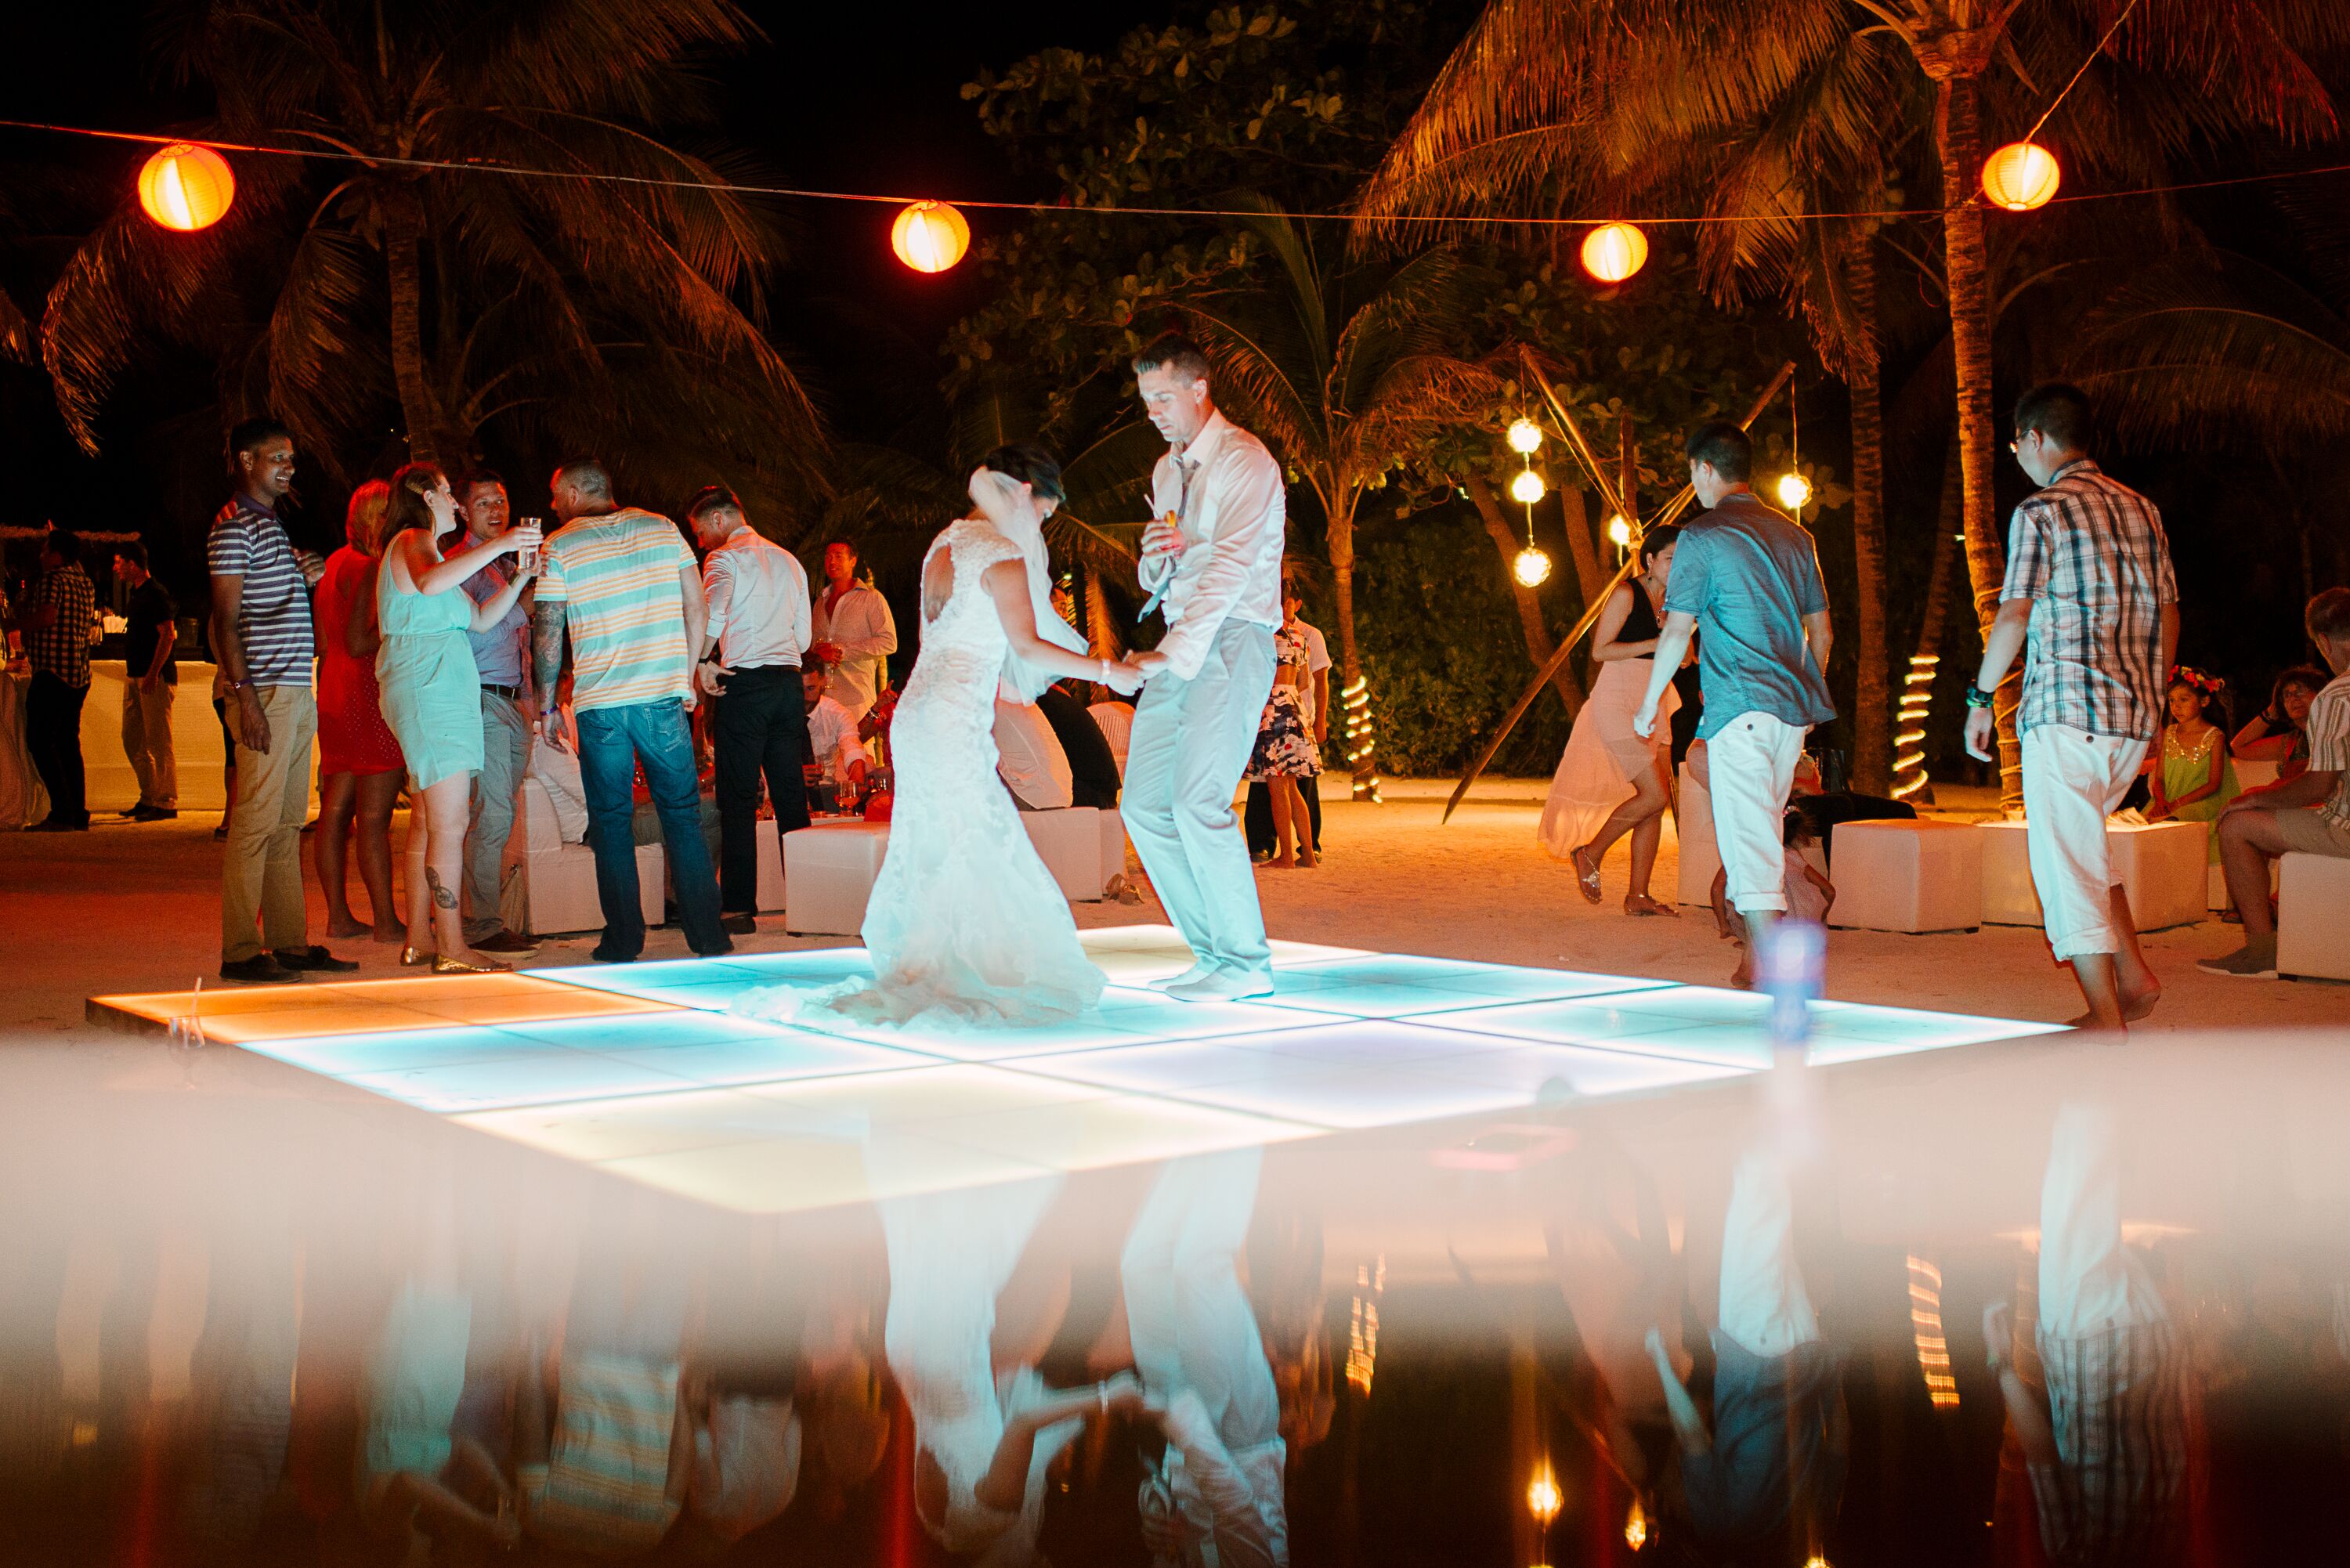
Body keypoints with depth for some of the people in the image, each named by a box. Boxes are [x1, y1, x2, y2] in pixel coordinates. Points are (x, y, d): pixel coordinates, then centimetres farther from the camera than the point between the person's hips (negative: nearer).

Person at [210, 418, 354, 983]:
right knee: (257, 821, -9)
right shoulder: (234, 526, -6)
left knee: (288, 824, 10)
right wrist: (246, 697, -19)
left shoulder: (273, 524, 23)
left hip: (295, 691, 10)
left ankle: (290, 942, 14)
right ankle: (240, 951, -6)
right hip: (264, 691, -10)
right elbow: (226, 619, -14)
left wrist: (303, 579, 15)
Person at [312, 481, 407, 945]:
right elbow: (358, 642, -19)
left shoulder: (335, 564, 17)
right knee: (374, 817, -8)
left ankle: (339, 915, 14)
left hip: (336, 693, 10)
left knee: (336, 810, 9)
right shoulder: (369, 568, -12)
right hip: (370, 695, -10)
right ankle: (386, 922, -6)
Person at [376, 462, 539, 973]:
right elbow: (430, 583, -31)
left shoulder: (425, 546, 25)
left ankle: (419, 938, 15)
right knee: (450, 821, -13)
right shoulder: (412, 541, -6)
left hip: (436, 689, 11)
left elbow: (481, 618, 24)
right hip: (431, 685, -11)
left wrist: (522, 576, 14)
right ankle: (452, 948, -13)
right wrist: (497, 546, -28)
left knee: (427, 820, 11)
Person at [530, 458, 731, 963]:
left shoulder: (561, 547, -1)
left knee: (611, 819, 7)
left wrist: (547, 703, 8)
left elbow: (547, 633, -2)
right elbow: (697, 608, 5)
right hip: (663, 695, 2)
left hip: (599, 704, -2)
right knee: (682, 813, 8)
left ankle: (624, 940, 7)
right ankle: (707, 934, 6)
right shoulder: (662, 529, 7)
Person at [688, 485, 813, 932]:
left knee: (738, 799, -4)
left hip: (745, 682, -6)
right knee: (790, 795, 8)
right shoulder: (789, 560, 19)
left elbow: (711, 616, -22)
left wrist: (702, 664, -15)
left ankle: (739, 908, -5)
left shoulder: (724, 558, -2)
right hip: (790, 680, 6)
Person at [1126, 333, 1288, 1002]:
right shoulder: (1167, 470, 18)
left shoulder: (1244, 461, -9)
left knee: (1199, 802, -17)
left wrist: (1174, 653, -29)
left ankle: (1246, 963, -7)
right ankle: (1214, 951, 11)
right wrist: (1155, 556, -2)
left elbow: (1230, 568, -20)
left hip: (1232, 640, -8)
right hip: (1180, 649, 9)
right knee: (1144, 806, 3)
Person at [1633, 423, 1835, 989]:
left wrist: (1647, 706, 3)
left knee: (1749, 839, -7)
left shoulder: (1701, 538, -6)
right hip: (1794, 707, 7)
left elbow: (1677, 632, -7)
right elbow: (1820, 629, 18)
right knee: (1767, 826, 19)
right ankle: (1768, 949, 27)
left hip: (1741, 705, -7)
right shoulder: (1794, 535, 14)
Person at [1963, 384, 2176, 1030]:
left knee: (2065, 857, -1)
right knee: (2080, 842, 22)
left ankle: (2105, 1016, -2)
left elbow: (2014, 616, -11)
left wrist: (1979, 698, -1)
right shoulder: (2141, 509, 14)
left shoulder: (2041, 511, -6)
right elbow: (2168, 616, 16)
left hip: (2066, 708, -7)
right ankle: (2134, 975, 13)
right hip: (2136, 712, 7)